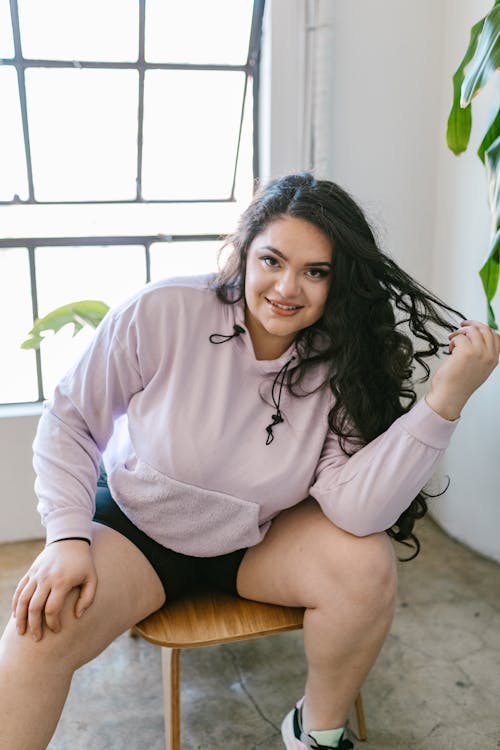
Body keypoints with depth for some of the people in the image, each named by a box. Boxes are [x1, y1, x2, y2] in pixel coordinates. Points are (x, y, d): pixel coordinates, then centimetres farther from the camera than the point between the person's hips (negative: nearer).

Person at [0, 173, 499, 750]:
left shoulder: (338, 369, -16)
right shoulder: (162, 312, -22)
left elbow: (357, 511, -29)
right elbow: (69, 419, -10)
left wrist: (445, 399, -35)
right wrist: (68, 536, -20)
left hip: (257, 539, 2)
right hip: (138, 527, -1)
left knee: (367, 565, -21)